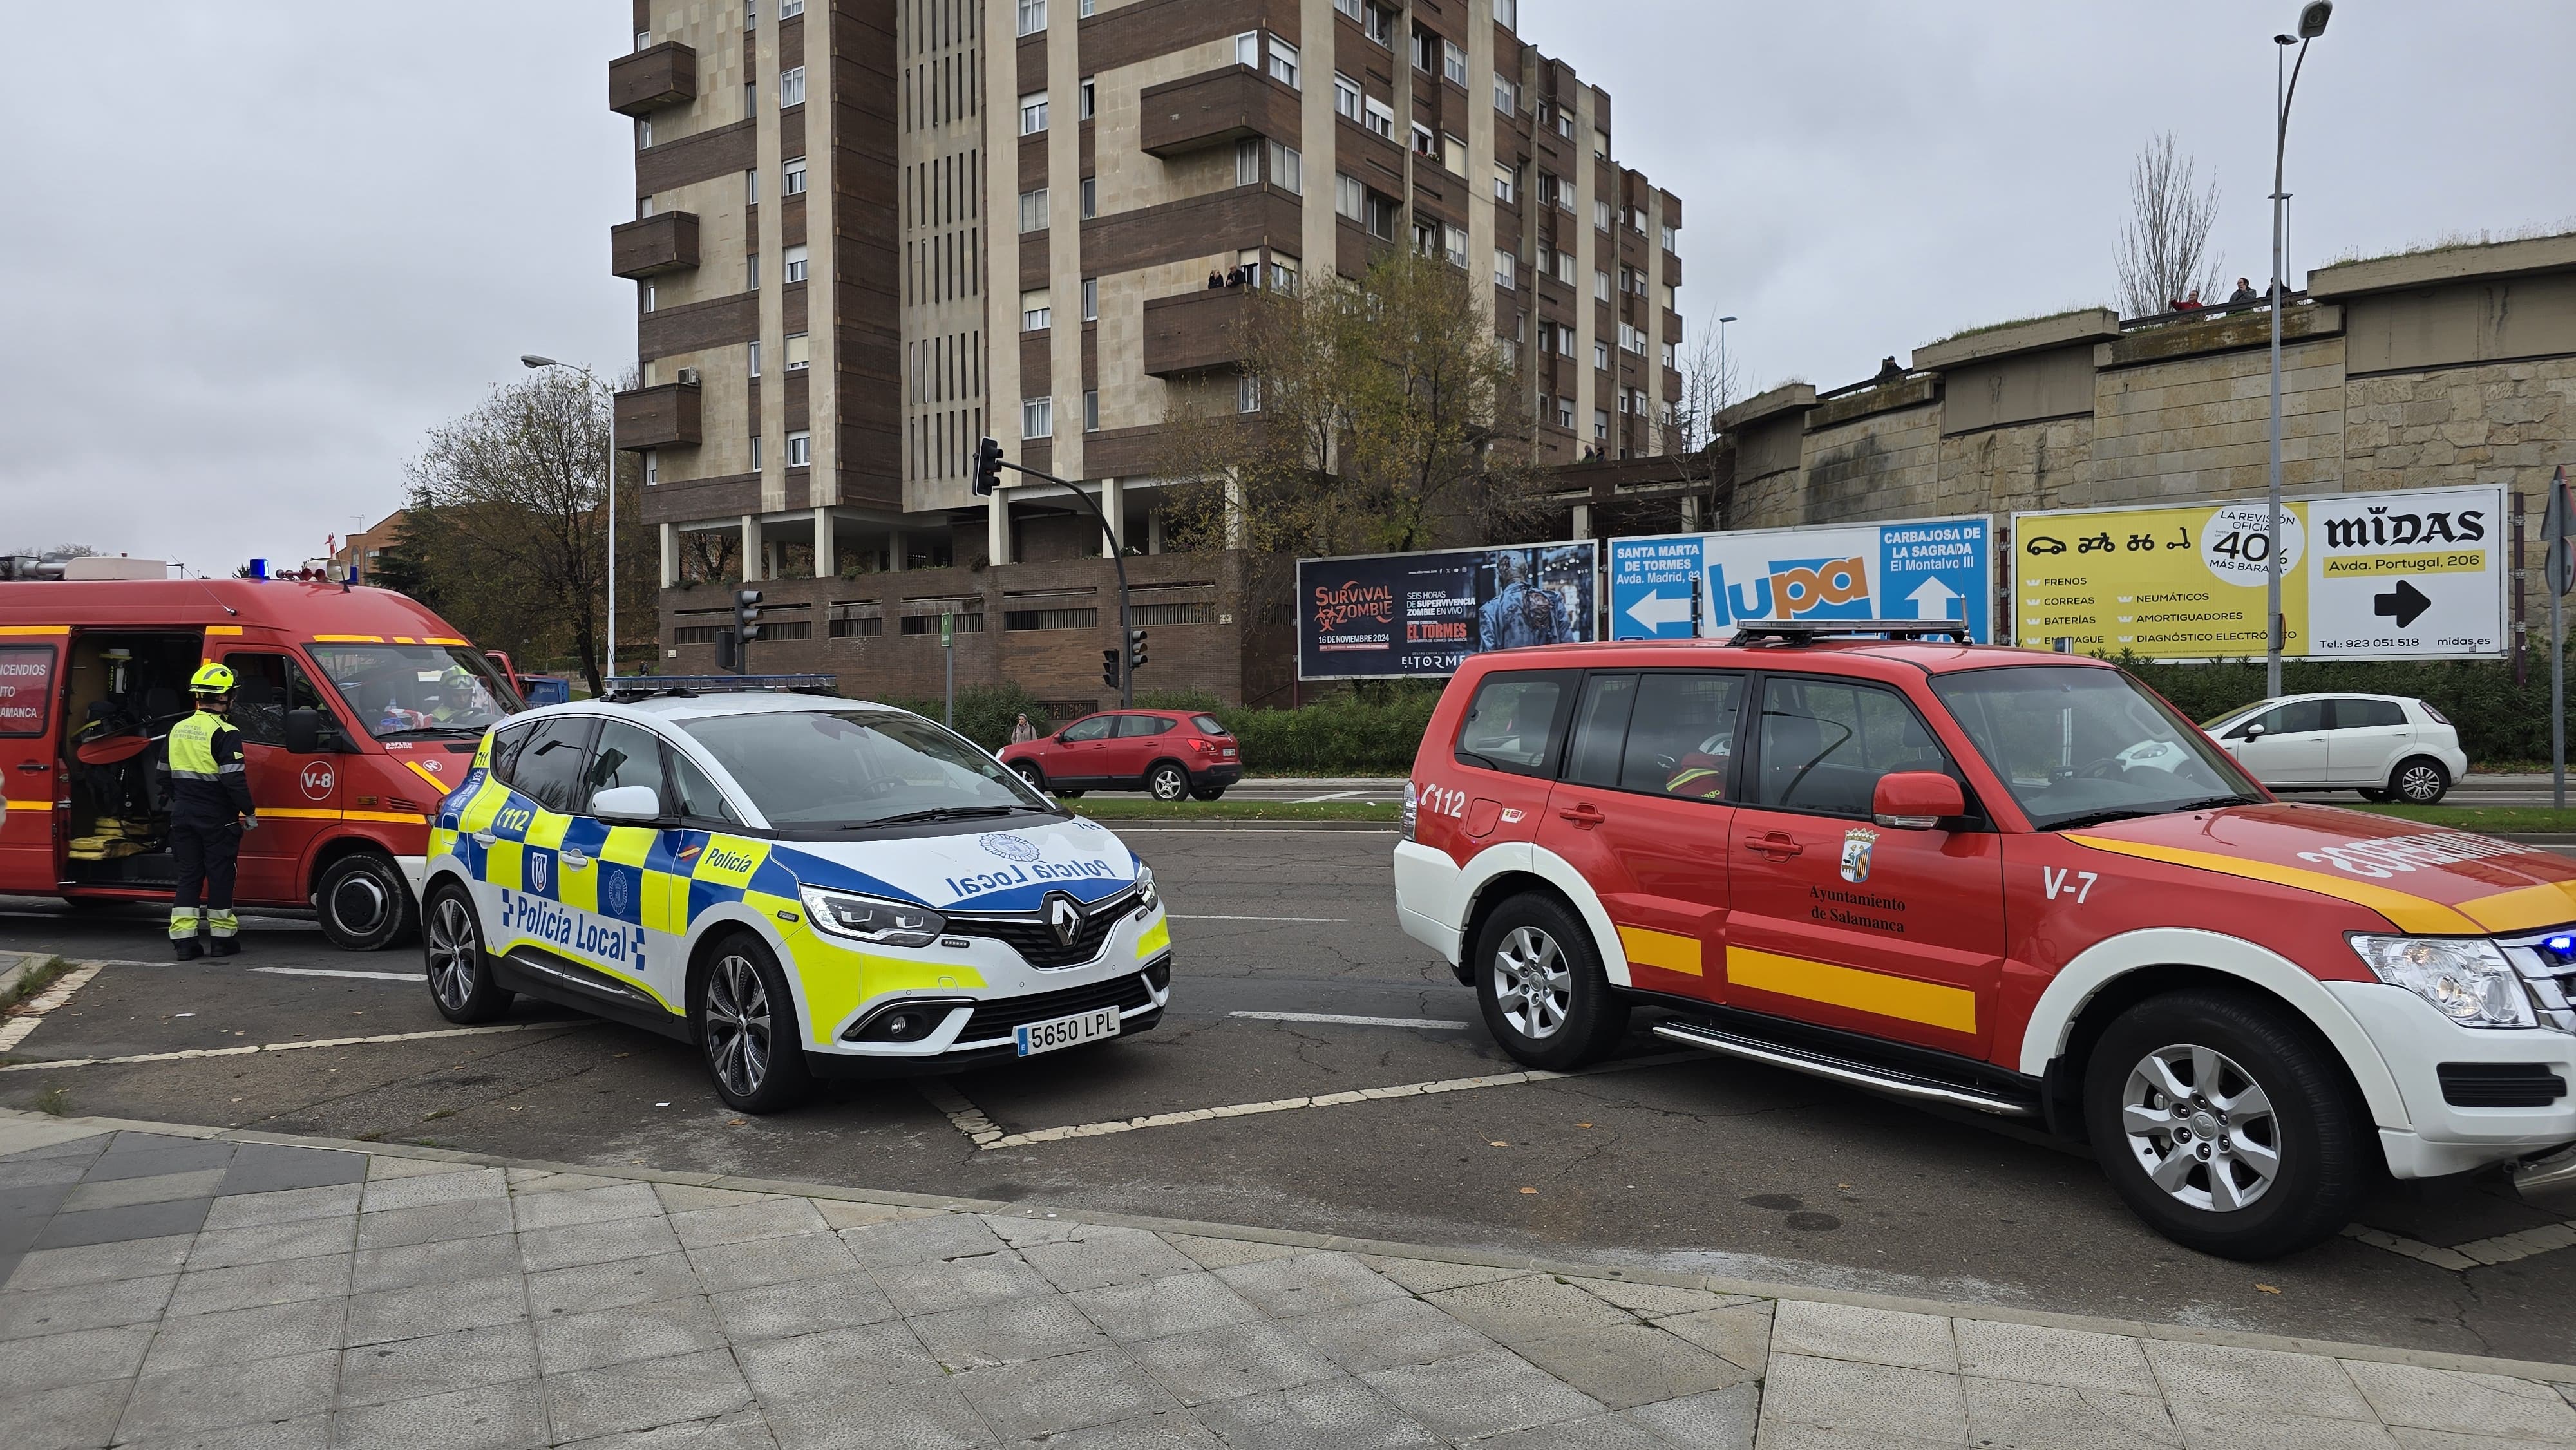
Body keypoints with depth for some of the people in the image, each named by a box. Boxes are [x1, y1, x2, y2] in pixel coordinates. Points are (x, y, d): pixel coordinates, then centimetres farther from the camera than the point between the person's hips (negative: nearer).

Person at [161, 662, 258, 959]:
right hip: (216, 818, -6)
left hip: (183, 815, 6)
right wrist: (249, 812, -9)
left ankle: (183, 939, 6)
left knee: (188, 875, 10)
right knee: (220, 875, 3)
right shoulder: (224, 733, -14)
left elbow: (165, 774, 18)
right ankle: (222, 938, 9)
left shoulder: (177, 729, 10)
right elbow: (234, 779, -19)